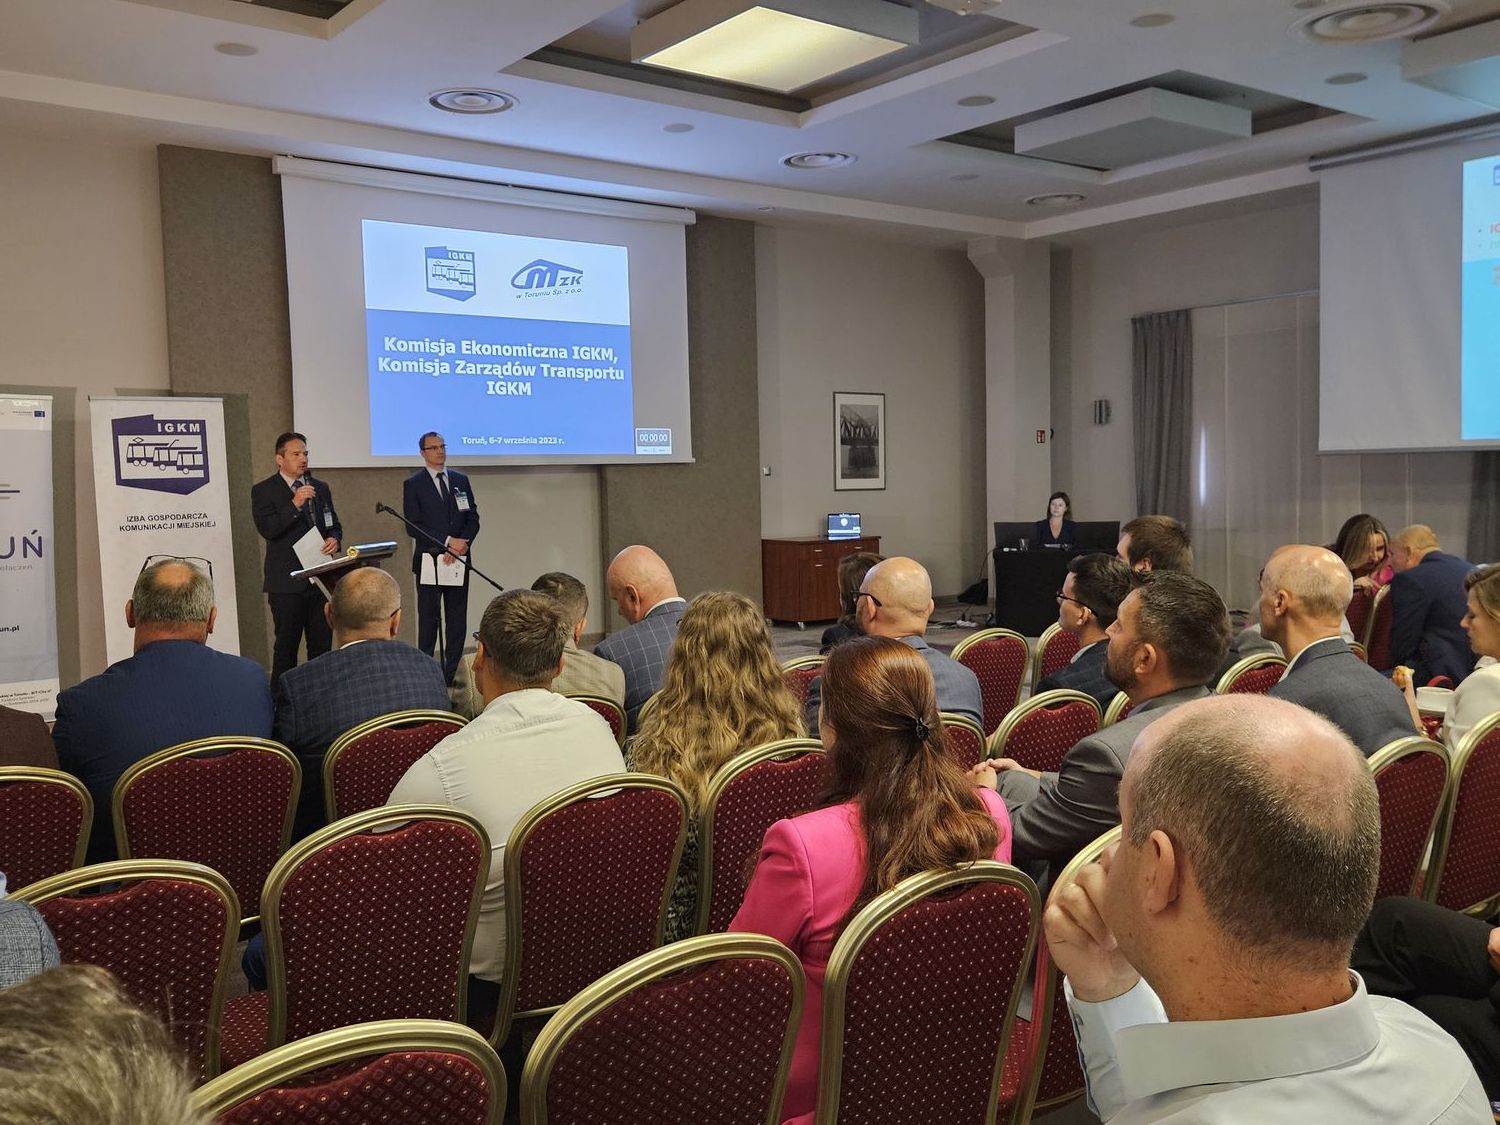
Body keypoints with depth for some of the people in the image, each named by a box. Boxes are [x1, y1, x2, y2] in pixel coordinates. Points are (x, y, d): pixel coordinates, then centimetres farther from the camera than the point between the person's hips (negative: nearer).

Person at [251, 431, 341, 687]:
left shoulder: (321, 489, 14)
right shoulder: (263, 491, -1)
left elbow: (334, 524, 19)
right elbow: (267, 529, -13)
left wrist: (334, 538, -4)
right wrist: (294, 504, -22)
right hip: (287, 582, -5)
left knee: (322, 644, 7)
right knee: (286, 646, 0)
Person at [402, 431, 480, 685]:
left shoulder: (461, 480, 12)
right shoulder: (413, 484, 0)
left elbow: (473, 519, 9)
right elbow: (414, 525, -9)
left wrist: (460, 546, -9)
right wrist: (448, 542, -16)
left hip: (458, 560, 4)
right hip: (429, 560, -4)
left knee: (457, 620, 4)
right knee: (428, 619, 0)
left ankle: (454, 673, 10)